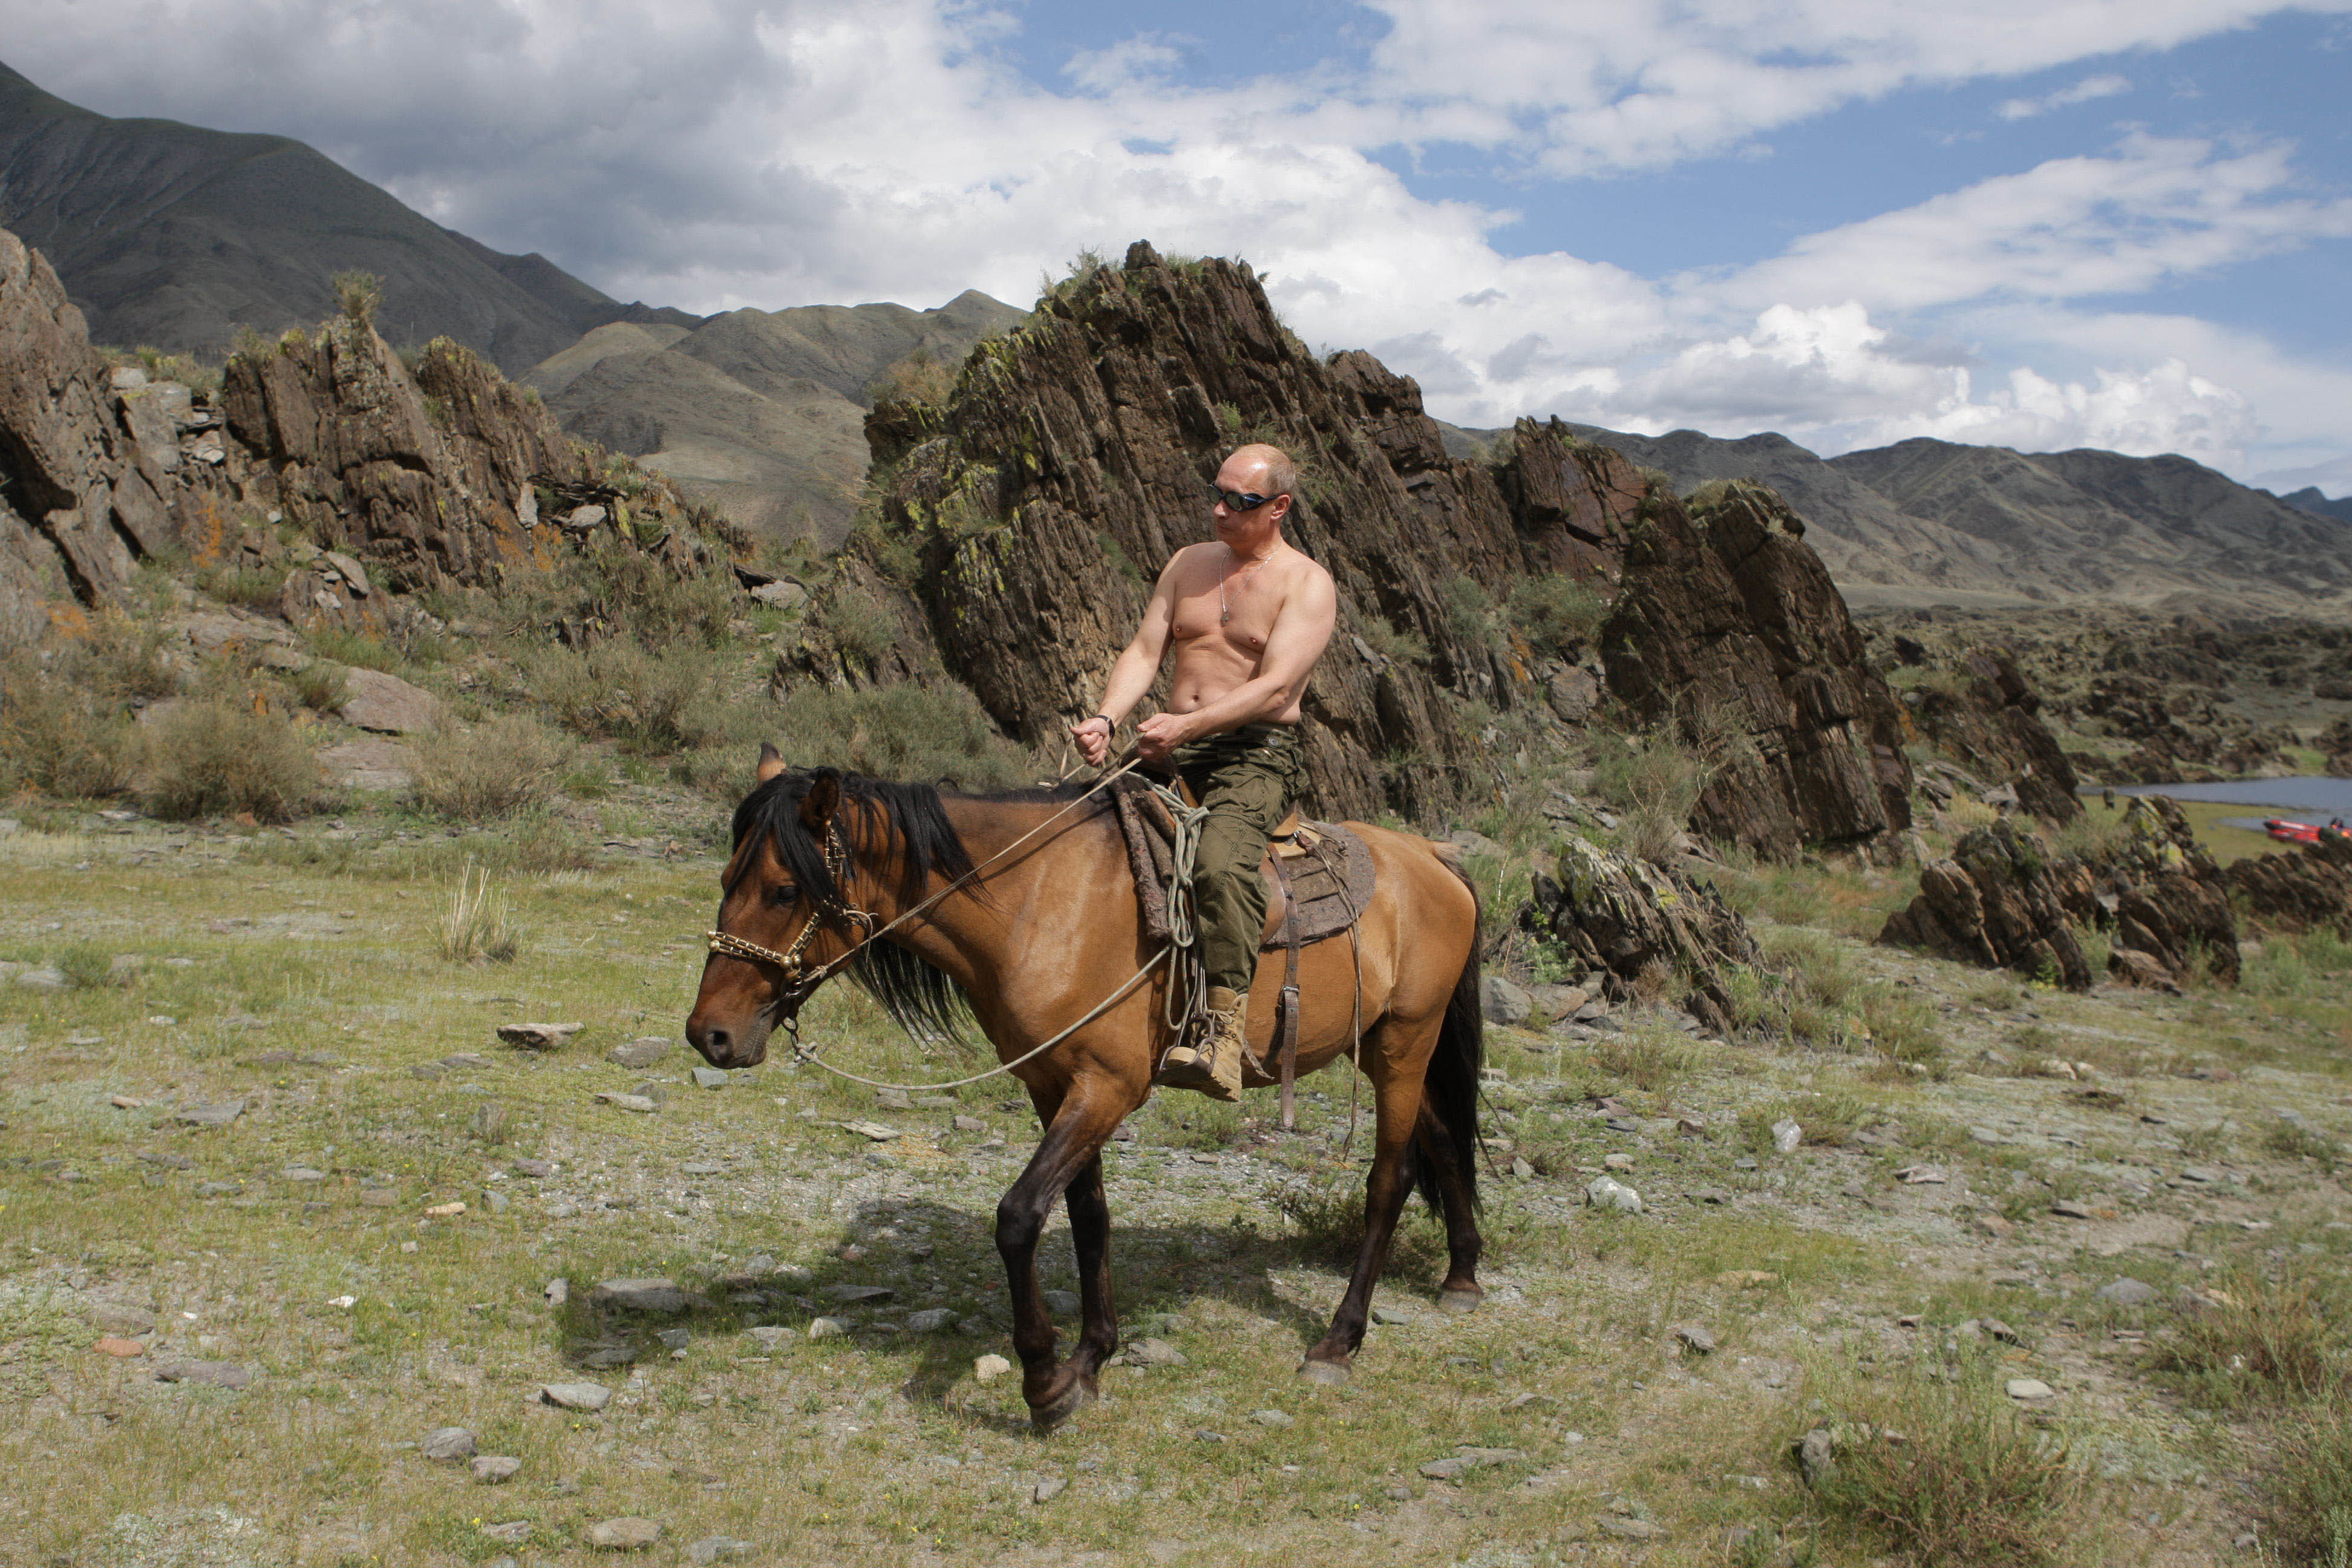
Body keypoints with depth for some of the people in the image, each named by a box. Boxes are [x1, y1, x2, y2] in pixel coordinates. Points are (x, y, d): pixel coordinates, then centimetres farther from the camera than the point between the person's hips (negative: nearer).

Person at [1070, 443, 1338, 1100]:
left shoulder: (1307, 585, -2)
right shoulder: (1188, 564, 16)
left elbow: (1275, 686, -14)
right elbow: (1144, 652, 9)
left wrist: (1187, 726, -26)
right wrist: (1105, 718, -11)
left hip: (1257, 755, -6)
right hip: (1172, 746, 7)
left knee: (1222, 862, -34)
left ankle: (1223, 1034, -38)